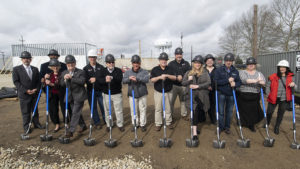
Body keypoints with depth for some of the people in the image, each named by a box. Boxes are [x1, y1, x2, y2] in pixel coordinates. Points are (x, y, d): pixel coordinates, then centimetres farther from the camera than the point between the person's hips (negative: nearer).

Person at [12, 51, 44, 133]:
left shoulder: (35, 69, 9)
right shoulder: (16, 69, -2)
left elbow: (38, 81, 9)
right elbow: (16, 82, -8)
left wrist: (36, 89, -8)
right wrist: (26, 90, -16)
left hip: (35, 94, 3)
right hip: (24, 95, -3)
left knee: (35, 110, 14)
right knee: (25, 112, 6)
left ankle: (36, 123, 27)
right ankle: (26, 126, 20)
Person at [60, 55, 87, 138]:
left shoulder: (81, 72, -6)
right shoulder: (64, 73, 10)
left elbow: (82, 81, -21)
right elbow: (61, 84, 4)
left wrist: (71, 78, -27)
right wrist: (65, 79, -16)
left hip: (79, 96, -6)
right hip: (70, 96, 6)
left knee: (75, 113, -8)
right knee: (76, 113, 15)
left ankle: (70, 131, -4)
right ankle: (83, 126, 32)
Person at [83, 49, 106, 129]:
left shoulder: (101, 67, 5)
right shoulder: (86, 68, 4)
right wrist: (90, 80, -26)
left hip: (100, 90, 0)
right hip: (91, 91, 1)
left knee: (103, 106, 6)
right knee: (93, 107, 7)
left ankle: (106, 120, 24)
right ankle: (97, 123, 21)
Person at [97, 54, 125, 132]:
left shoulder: (118, 70, -2)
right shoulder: (102, 71, 2)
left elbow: (120, 79, -20)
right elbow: (98, 79, -15)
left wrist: (112, 78, -40)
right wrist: (105, 80, -37)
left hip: (117, 94, -1)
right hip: (106, 94, 2)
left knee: (119, 110, 6)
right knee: (107, 110, 12)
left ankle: (120, 124, 23)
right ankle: (108, 125, 30)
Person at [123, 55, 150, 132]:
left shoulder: (144, 72, -1)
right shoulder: (128, 72, 5)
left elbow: (146, 79, -18)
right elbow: (124, 81, -6)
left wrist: (137, 78, -30)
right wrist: (129, 78, -26)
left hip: (142, 94, -1)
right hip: (132, 94, 2)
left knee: (143, 110, 6)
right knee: (133, 110, 9)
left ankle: (143, 124, 21)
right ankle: (135, 124, 25)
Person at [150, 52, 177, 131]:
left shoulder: (170, 69, 4)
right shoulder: (155, 69, -1)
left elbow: (174, 78, -6)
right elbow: (152, 80, -10)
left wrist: (167, 76, -23)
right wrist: (159, 77, -26)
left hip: (168, 92, 2)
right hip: (158, 92, -1)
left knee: (168, 108, 10)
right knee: (158, 109, 4)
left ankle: (168, 122, 25)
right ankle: (158, 124, 15)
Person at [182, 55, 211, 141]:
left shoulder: (205, 73, 8)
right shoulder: (188, 72, 11)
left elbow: (208, 83, -4)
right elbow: (183, 83, 10)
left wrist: (198, 86, -15)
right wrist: (188, 80, -11)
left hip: (202, 96, 2)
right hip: (191, 96, -1)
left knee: (200, 113, 9)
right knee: (195, 112, -10)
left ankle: (195, 126, 33)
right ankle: (194, 132, -7)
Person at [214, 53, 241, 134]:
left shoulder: (235, 71, 7)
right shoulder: (219, 70, -4)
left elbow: (239, 82, 7)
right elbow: (216, 81, -14)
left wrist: (235, 84, -17)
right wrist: (227, 80, -22)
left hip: (231, 94, 3)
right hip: (221, 94, -3)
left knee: (229, 111, 11)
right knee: (221, 111, 3)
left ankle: (227, 127, 26)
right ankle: (221, 127, 17)